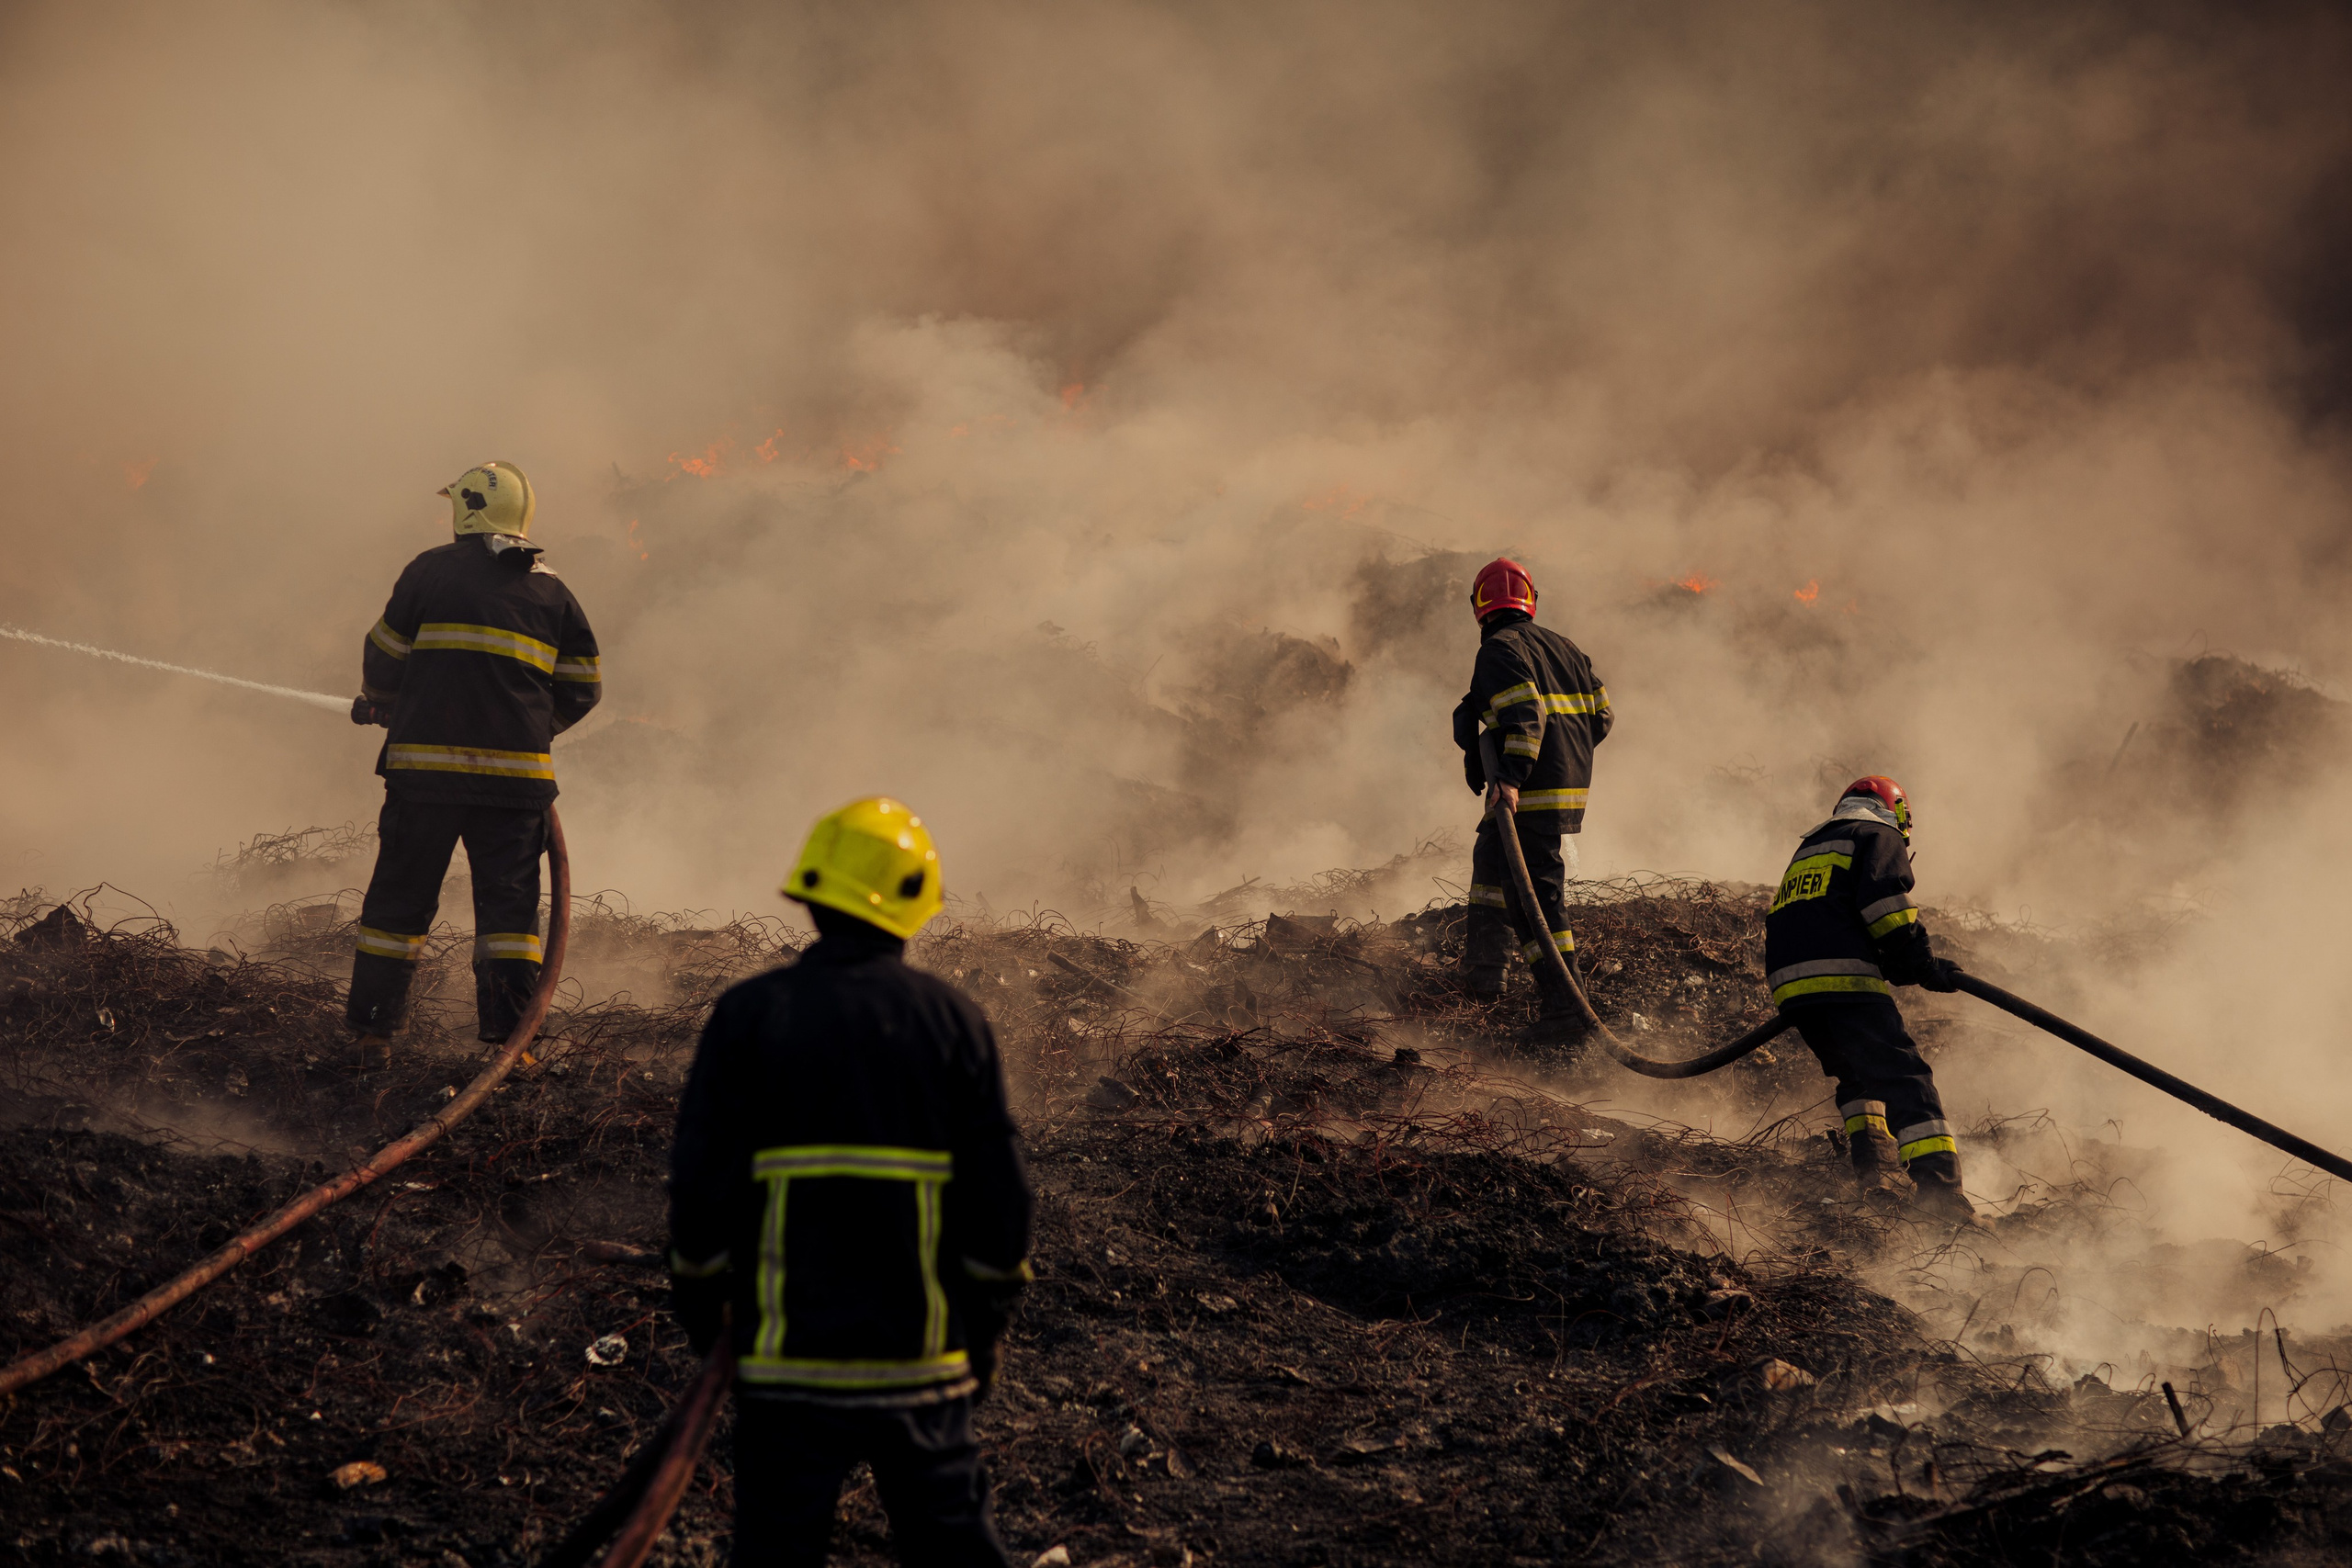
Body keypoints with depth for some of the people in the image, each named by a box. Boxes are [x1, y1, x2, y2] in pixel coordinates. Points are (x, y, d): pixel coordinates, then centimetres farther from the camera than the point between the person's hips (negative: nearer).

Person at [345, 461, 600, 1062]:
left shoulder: (432, 570, 1)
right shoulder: (552, 591, 9)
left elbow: (384, 657, 5)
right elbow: (583, 686, 12)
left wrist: (379, 703, 26)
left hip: (425, 764, -1)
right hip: (516, 775, 1)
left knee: (400, 897, 8)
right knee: (509, 902, 5)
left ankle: (373, 1031, 11)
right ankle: (509, 1036, 0)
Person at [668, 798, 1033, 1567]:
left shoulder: (748, 1014, -5)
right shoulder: (953, 1020, -1)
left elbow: (699, 1179, -4)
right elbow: (997, 1188, 0)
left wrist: (701, 1306, 11)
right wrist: (985, 1325, 13)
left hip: (789, 1355, -1)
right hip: (920, 1355, 1)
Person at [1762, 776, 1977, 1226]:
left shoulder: (1809, 848, 33)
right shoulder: (1881, 835, 10)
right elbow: (1883, 898, -9)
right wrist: (1921, 965, -6)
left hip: (1788, 984, 7)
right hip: (1846, 981, -7)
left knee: (1857, 1074, 26)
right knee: (1904, 1078, -9)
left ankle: (1870, 1161, 8)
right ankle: (1937, 1184, -23)